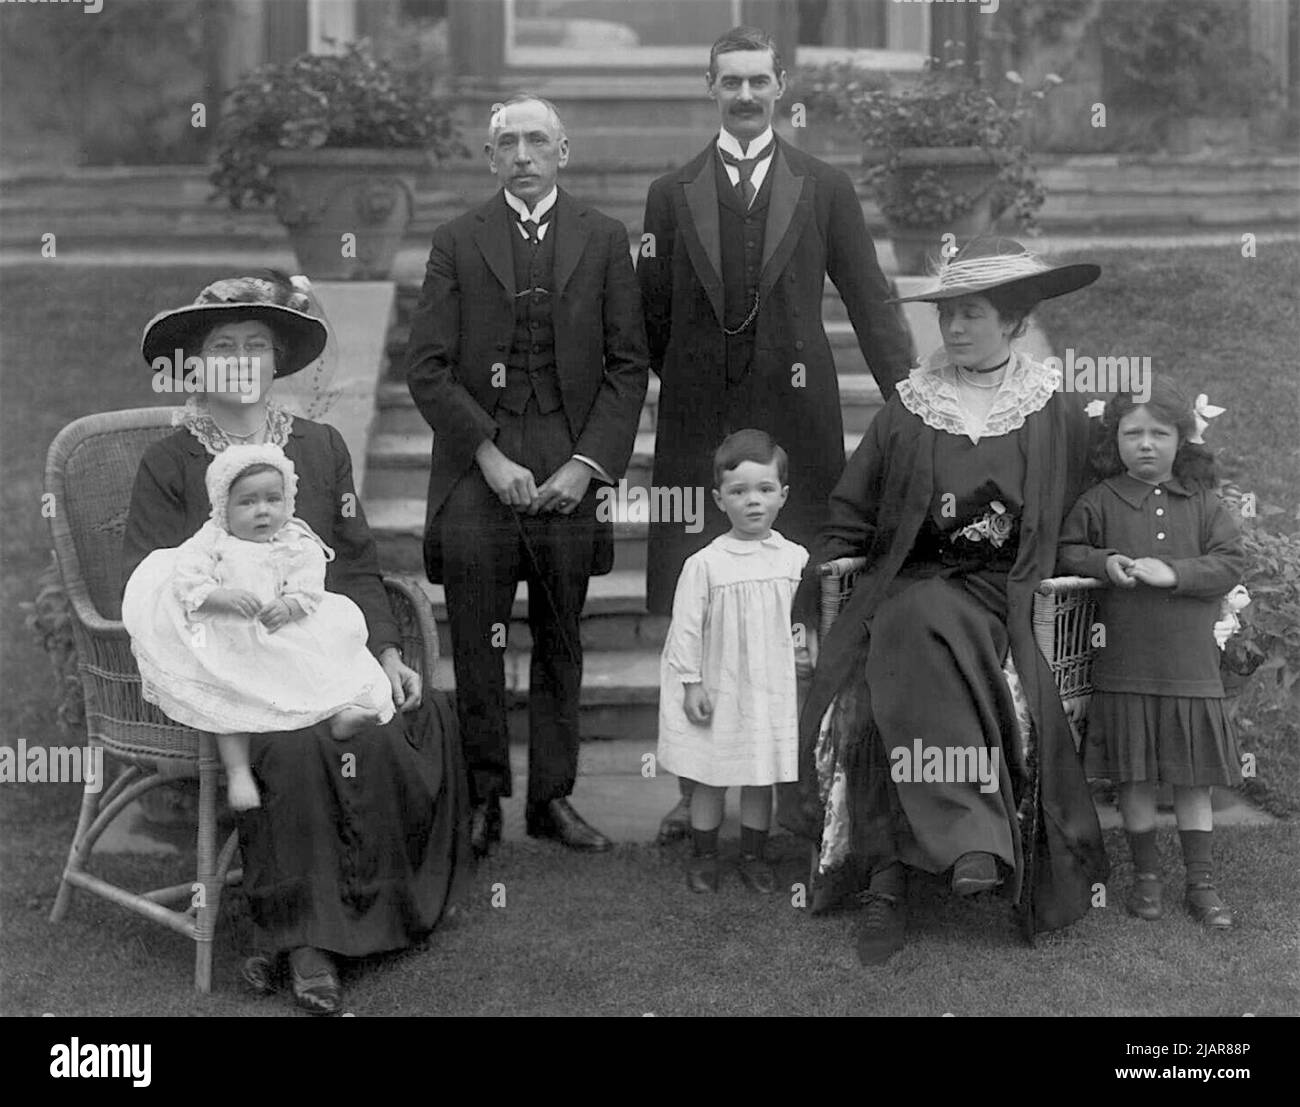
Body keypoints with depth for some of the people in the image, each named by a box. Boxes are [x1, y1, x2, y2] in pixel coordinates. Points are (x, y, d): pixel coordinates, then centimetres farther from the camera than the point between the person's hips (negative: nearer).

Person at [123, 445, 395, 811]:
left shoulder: (298, 544, 7)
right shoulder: (212, 542, 4)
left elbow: (309, 589, -4)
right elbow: (186, 582, -8)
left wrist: (288, 607, -27)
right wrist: (224, 597, -26)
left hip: (288, 634, 3)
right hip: (227, 642, -3)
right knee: (230, 696, -23)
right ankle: (237, 771, -27)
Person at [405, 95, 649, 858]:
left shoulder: (604, 240, 8)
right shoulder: (458, 243, 6)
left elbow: (628, 365, 4)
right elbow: (427, 369, 0)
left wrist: (588, 463, -6)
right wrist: (490, 456, -10)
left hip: (569, 464, 1)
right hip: (475, 463, -1)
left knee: (561, 642, 7)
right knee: (476, 645, 0)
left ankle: (553, 797, 16)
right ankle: (483, 799, 10)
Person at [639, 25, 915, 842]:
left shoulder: (826, 189, 8)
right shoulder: (672, 194, 11)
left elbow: (872, 304, 5)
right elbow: (656, 319, 13)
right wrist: (682, 387, 6)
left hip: (797, 422, -1)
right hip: (698, 428, 1)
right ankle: (696, 788, 10)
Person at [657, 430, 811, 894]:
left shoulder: (795, 560, -1)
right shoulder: (705, 563, -9)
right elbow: (687, 627, -6)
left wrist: (807, 653, -5)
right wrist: (692, 684, -8)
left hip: (772, 689, 2)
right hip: (717, 690, -2)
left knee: (762, 779, 11)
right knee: (711, 780, 8)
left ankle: (753, 856, 27)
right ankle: (703, 857, 24)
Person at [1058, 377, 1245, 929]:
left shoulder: (1204, 503, 3)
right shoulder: (1100, 501, 1)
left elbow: (1230, 563, -4)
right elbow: (1066, 550, 6)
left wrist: (1172, 573, -17)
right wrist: (1104, 563, -14)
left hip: (1191, 668, 1)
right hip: (1124, 669, 0)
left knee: (1193, 779, 8)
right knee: (1135, 779, 7)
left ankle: (1201, 882, 19)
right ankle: (1146, 874, 22)